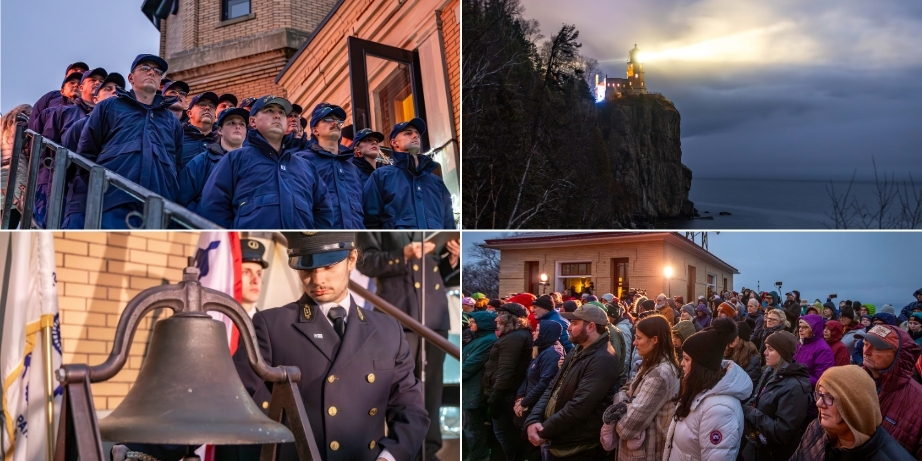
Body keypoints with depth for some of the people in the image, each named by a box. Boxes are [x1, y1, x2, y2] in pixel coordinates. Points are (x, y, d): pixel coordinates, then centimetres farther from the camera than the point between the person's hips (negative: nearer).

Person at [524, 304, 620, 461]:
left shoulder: (603, 360, -20)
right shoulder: (577, 352, 12)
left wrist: (544, 432, -18)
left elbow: (579, 406, -26)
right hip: (557, 445, 9)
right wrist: (533, 420, -7)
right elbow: (553, 387, 9)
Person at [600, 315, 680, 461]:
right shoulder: (651, 365, 8)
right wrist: (621, 404, -13)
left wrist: (618, 422, -6)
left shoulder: (660, 374, -24)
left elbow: (633, 422, -26)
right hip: (636, 445, 9)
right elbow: (626, 390, 9)